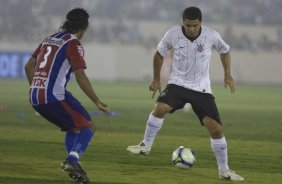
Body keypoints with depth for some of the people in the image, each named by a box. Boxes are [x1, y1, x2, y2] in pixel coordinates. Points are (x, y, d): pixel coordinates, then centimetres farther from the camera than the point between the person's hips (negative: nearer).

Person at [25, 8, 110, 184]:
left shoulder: (49, 39, 18)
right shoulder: (73, 43, -5)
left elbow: (29, 66, 24)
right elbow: (80, 77, -12)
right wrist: (97, 102, -8)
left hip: (36, 98, 8)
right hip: (55, 95, -8)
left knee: (74, 127, 23)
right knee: (88, 126, 0)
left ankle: (72, 163, 8)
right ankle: (73, 160, -20)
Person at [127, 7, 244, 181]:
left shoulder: (212, 36, -13)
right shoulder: (172, 35, -13)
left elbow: (225, 51, 10)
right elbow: (159, 54, 6)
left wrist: (228, 75, 4)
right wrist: (156, 79, 10)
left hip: (202, 88, 1)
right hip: (178, 84, 0)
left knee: (216, 128, -7)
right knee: (160, 108, -30)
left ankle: (224, 170, 9)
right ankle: (146, 146, -10)